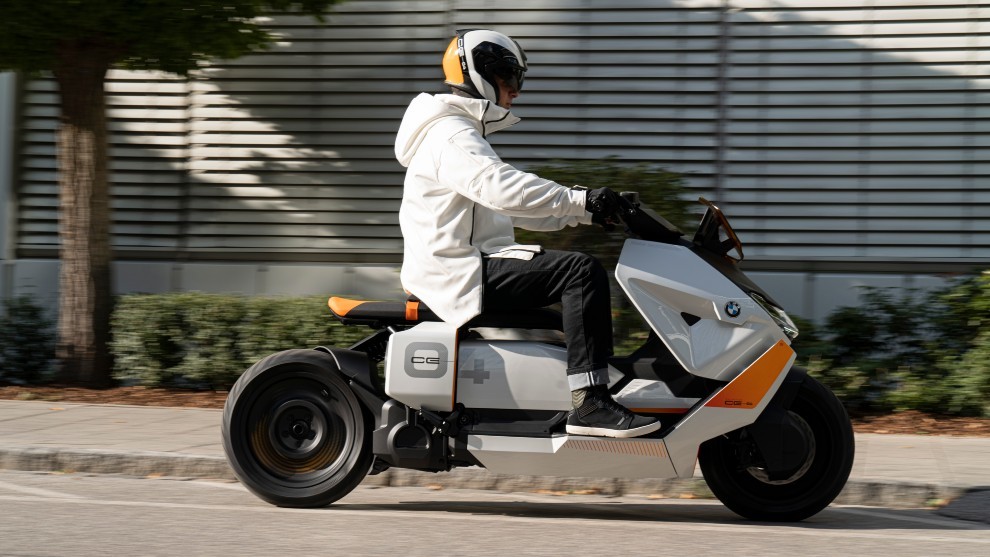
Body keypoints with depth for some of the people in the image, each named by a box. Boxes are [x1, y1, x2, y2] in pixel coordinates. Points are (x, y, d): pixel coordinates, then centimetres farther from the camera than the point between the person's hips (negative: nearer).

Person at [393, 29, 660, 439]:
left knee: (578, 274, 18)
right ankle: (590, 402, -28)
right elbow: (503, 189, -29)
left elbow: (517, 207, 25)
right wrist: (581, 201, -28)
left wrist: (583, 212, 14)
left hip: (473, 264, 11)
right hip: (460, 272, -11)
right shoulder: (451, 136, -11)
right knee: (582, 271, -22)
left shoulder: (464, 135, 24)